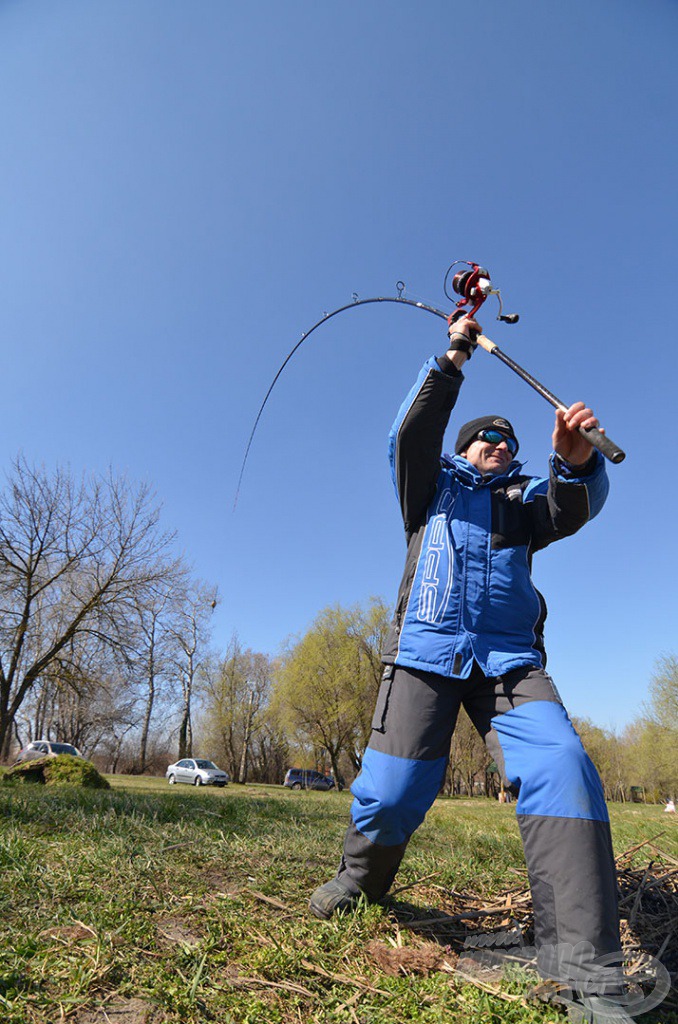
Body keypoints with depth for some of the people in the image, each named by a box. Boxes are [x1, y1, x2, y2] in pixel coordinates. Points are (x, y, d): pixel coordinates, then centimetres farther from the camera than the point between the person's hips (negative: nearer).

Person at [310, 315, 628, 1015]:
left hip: (510, 658, 2)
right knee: (392, 787, -8)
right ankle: (360, 879, 23)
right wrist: (454, 357, -1)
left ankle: (584, 966, -14)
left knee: (562, 768, -21)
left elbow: (573, 508, 3)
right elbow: (411, 435, 2)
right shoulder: (433, 485, 21)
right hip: (424, 650, -2)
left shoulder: (523, 498, 24)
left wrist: (576, 458, -19)